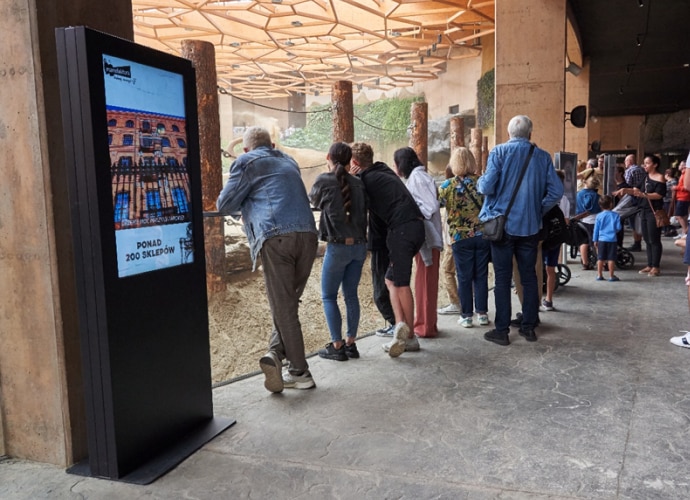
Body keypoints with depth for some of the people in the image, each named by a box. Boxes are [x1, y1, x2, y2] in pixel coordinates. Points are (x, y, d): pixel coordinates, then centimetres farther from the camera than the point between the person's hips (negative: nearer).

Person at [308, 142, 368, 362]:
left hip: (338, 246, -5)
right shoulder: (357, 183, 6)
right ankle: (351, 343, 17)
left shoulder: (324, 181, -6)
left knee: (329, 296, 6)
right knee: (351, 295, 13)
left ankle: (337, 346, 6)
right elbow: (364, 213, 9)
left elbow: (313, 198, 11)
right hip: (359, 245, 5)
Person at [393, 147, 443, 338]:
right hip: (423, 236, 10)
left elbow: (431, 206, -20)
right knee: (425, 281, 14)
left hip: (426, 237, -10)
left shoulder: (417, 177, -12)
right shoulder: (416, 177, 17)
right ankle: (426, 323, 23)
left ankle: (426, 326, 5)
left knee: (425, 281, -3)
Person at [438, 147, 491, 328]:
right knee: (481, 276, 10)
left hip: (461, 237, -2)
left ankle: (466, 316, 10)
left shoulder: (448, 186, -6)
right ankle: (482, 313, 15)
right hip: (483, 235, 2)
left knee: (464, 277, 6)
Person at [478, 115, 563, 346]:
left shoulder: (499, 152, -7)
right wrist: (539, 210, 9)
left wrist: (479, 181, 7)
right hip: (530, 226, 3)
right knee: (529, 277, 13)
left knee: (502, 278, 3)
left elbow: (487, 187, -15)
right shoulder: (542, 156, 2)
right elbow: (556, 191, -3)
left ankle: (502, 330, 6)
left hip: (502, 225, -2)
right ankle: (529, 326, 20)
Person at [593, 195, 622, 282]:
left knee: (600, 258, 8)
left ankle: (599, 275, 11)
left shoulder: (599, 216, -1)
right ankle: (611, 275, 5)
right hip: (612, 239, -1)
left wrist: (595, 240, 10)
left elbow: (596, 229, 2)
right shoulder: (615, 215, -4)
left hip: (601, 240, 2)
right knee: (611, 258, 2)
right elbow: (618, 227, -4)